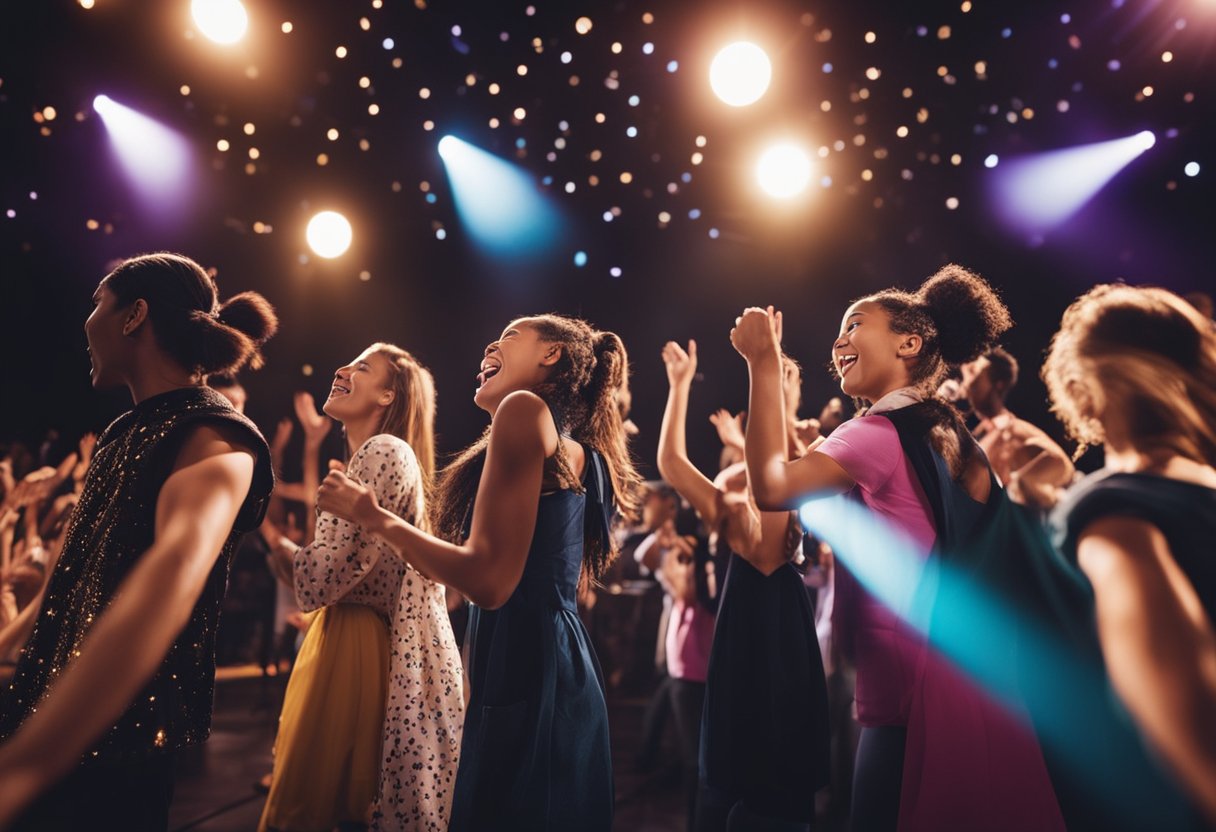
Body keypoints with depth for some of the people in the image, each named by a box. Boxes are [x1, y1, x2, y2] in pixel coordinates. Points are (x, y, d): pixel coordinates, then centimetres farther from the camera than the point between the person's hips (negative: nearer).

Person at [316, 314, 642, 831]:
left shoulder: (527, 407, -10)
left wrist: (375, 518, -5)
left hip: (525, 674, -9)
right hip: (553, 668, 9)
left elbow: (489, 580, -18)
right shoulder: (574, 448, 17)